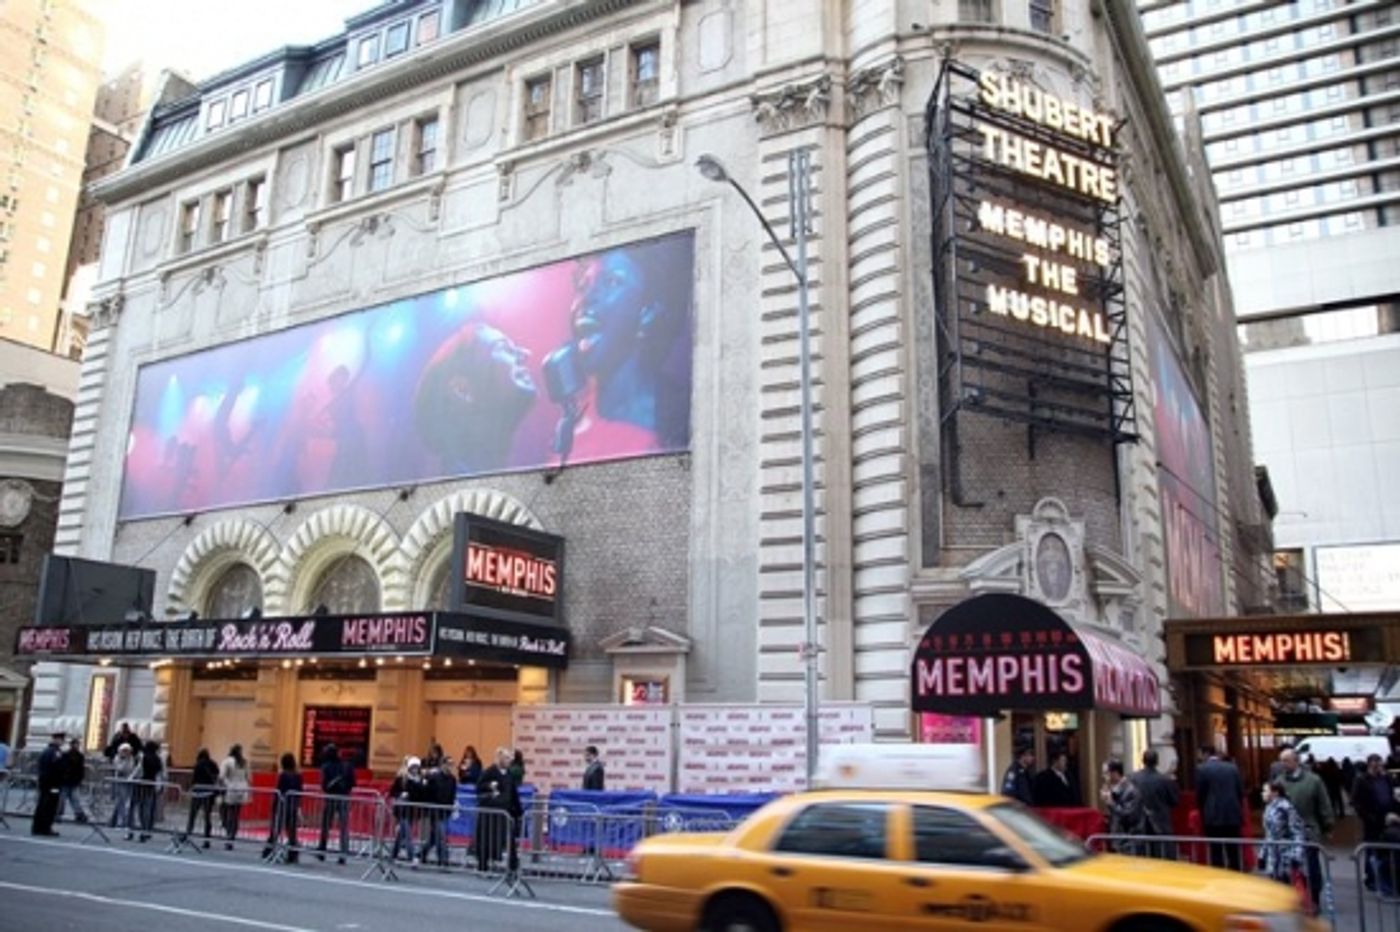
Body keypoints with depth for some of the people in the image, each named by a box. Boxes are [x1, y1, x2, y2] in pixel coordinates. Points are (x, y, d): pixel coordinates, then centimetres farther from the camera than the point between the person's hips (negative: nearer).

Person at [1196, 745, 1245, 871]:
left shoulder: (1202, 769, -3)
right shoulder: (1233, 768, 7)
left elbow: (1200, 795, 0)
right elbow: (1241, 792, 9)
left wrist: (1203, 814, 15)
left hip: (1213, 817, -4)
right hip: (1233, 816, 4)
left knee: (1216, 854, 1)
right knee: (1234, 853, 11)